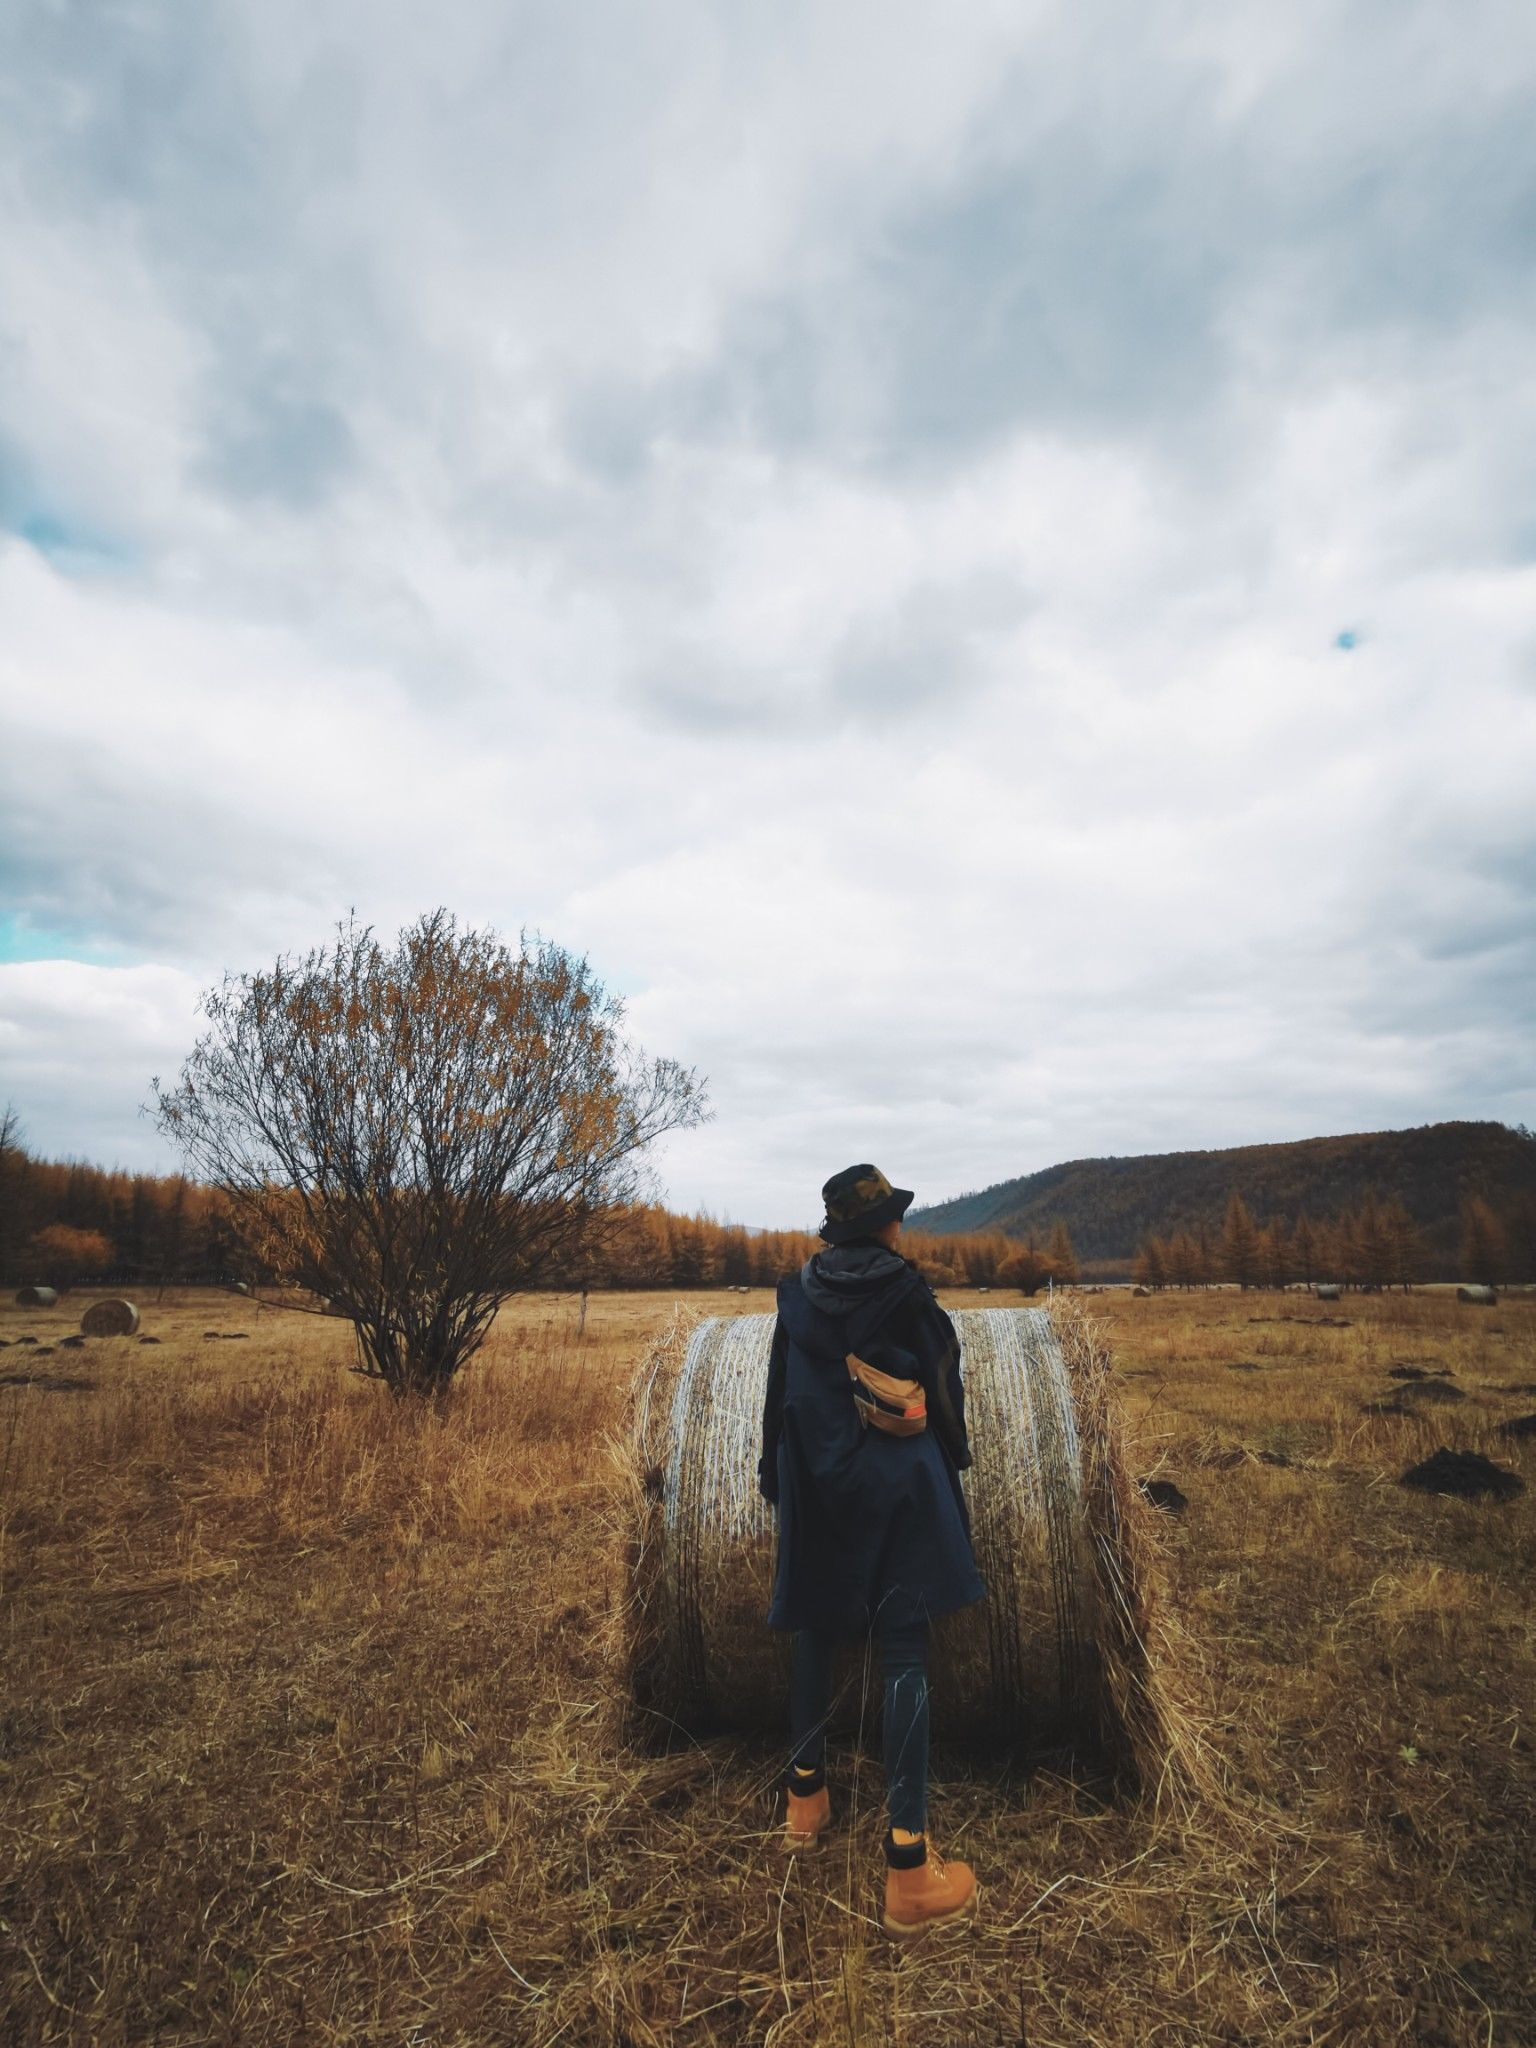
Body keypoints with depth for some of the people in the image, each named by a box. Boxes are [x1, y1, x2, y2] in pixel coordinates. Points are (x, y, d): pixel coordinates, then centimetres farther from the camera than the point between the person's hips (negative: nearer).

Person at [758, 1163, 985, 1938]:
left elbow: (779, 1392, 4)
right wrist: (950, 1467, 15)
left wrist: (774, 1476, 13)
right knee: (903, 1653, 0)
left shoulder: (798, 1292, -2)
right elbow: (942, 1393, -1)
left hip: (816, 1484, 4)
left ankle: (806, 1797, 34)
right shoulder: (909, 1294, -9)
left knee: (815, 1631, 20)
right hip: (897, 1483, -3)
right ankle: (908, 1862, 2)